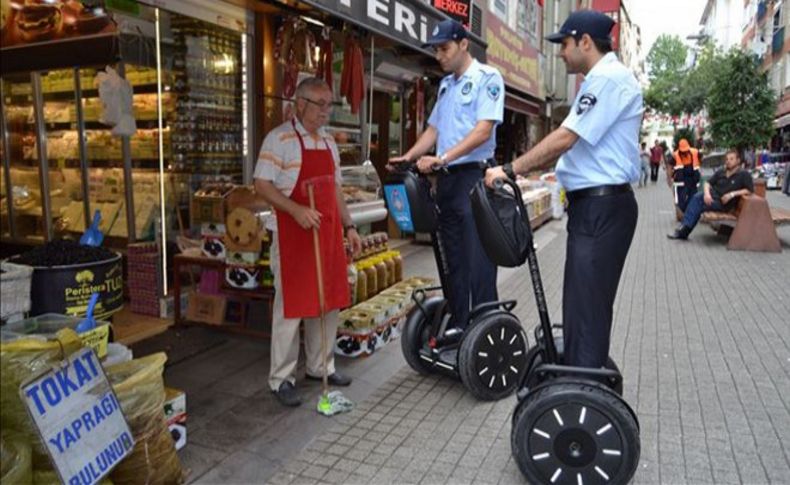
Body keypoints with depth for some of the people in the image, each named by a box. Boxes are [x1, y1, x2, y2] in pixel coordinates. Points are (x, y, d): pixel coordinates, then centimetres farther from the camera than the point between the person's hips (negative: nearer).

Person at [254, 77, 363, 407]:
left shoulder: (328, 142, 15)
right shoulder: (279, 139, -7)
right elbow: (262, 185, -13)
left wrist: (348, 226, 13)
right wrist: (297, 210, -25)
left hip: (328, 233, 7)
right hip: (293, 234, -7)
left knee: (329, 302, 13)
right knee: (291, 305, -1)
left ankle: (321, 366, 29)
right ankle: (282, 379, 12)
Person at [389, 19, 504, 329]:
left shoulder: (487, 78, -5)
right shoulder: (445, 84, 18)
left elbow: (483, 131, -16)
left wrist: (442, 158, -24)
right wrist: (409, 157, 5)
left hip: (474, 176, -8)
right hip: (446, 178, 8)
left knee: (478, 261, -6)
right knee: (453, 259, 12)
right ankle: (458, 327, 22)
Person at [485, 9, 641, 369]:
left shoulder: (609, 78, -14)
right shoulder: (600, 80, 20)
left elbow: (565, 139, -20)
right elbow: (570, 143, 20)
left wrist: (511, 170, -15)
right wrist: (524, 168, 14)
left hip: (603, 207, -11)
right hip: (591, 205, 11)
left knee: (587, 306, -6)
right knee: (579, 301, 17)